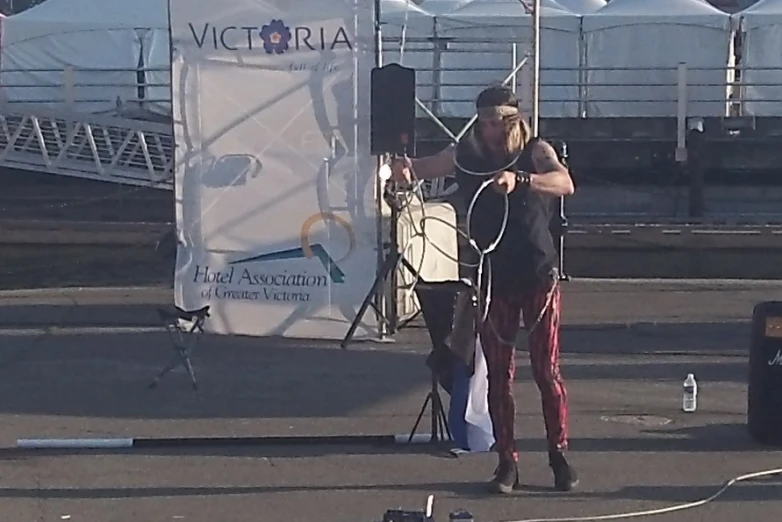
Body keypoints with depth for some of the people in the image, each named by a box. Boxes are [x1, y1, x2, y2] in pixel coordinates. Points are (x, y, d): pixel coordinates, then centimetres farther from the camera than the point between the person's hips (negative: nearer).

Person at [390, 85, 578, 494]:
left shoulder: (537, 152, -4)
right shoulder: (466, 155, 1)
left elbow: (565, 183, -23)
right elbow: (423, 168, -12)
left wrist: (519, 180, -40)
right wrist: (405, 169, -36)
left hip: (538, 275, -2)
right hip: (492, 277, 2)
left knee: (547, 371, 1)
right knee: (498, 374, 6)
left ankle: (559, 455, 13)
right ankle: (507, 460, 13)